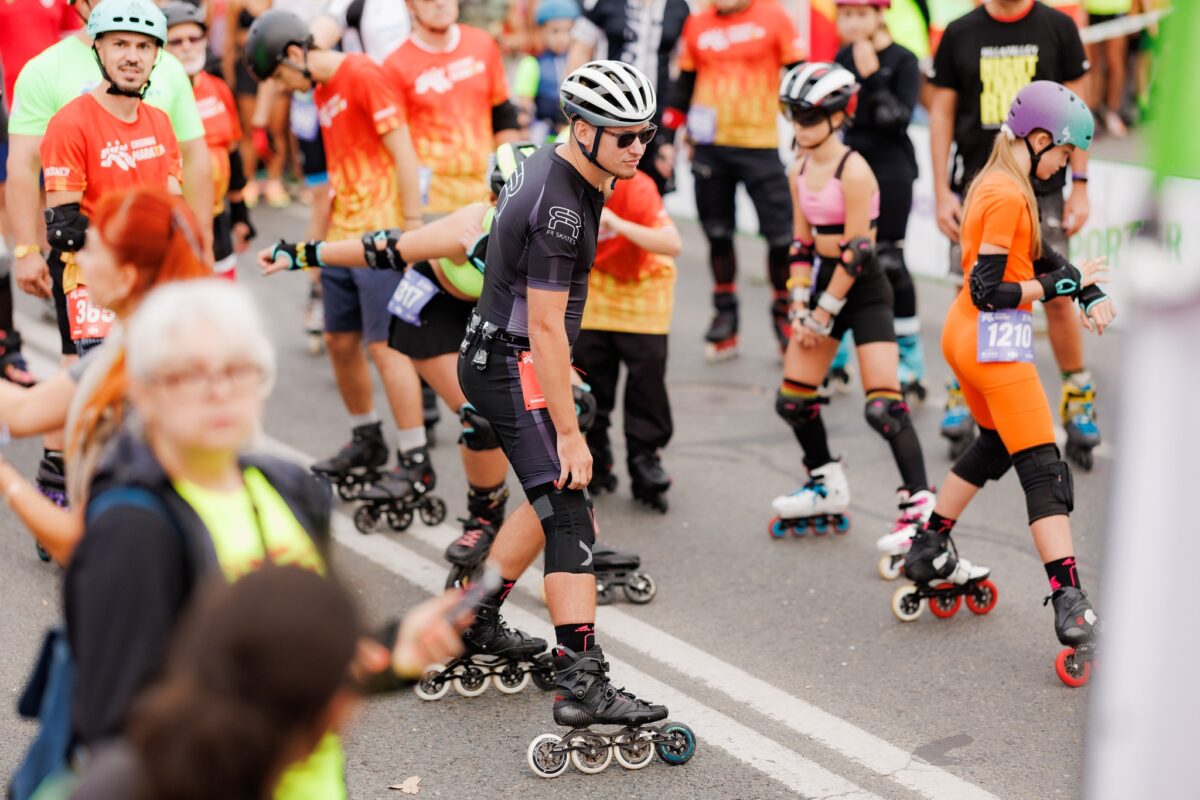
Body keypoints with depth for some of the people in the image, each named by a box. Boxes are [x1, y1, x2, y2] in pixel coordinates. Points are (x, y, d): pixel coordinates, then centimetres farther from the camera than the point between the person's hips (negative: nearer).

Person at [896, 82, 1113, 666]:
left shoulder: (992, 184, 11)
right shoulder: (1009, 196, -19)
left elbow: (1039, 254, 12)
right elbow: (989, 292, -22)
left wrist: (1090, 292, -3)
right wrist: (1065, 285, -16)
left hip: (965, 335, 10)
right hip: (995, 342, -10)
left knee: (993, 445, 27)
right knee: (1044, 469, -10)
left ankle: (928, 551, 34)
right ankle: (1070, 606, -15)